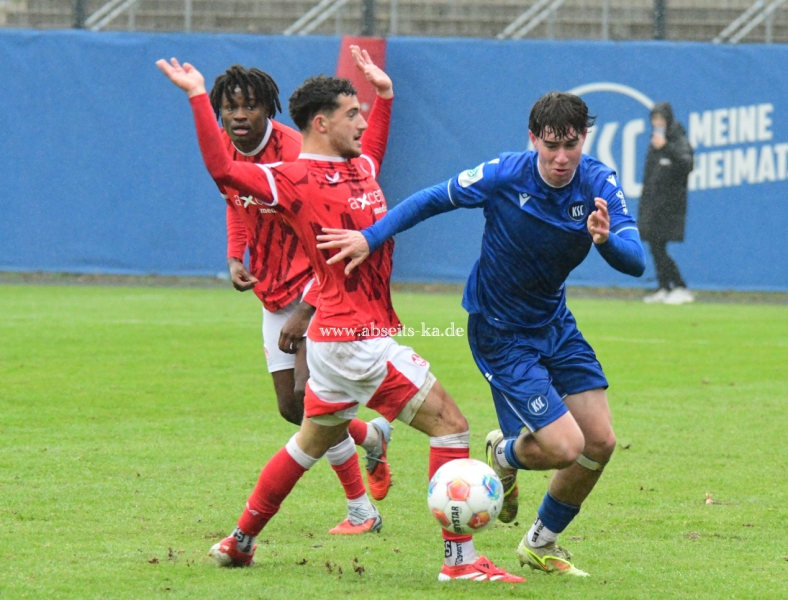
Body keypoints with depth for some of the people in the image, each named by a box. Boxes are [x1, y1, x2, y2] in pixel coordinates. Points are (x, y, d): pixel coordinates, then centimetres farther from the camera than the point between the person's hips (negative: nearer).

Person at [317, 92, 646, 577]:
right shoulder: (504, 176, -21)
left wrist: (606, 239, -45)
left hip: (554, 322, 5)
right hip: (501, 333, -5)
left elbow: (636, 262, -23)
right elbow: (434, 200, -7)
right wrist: (370, 237, -13)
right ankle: (505, 455, 24)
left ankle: (541, 545, 26)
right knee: (564, 447, -15)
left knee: (600, 442, 2)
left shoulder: (600, 184, -13)